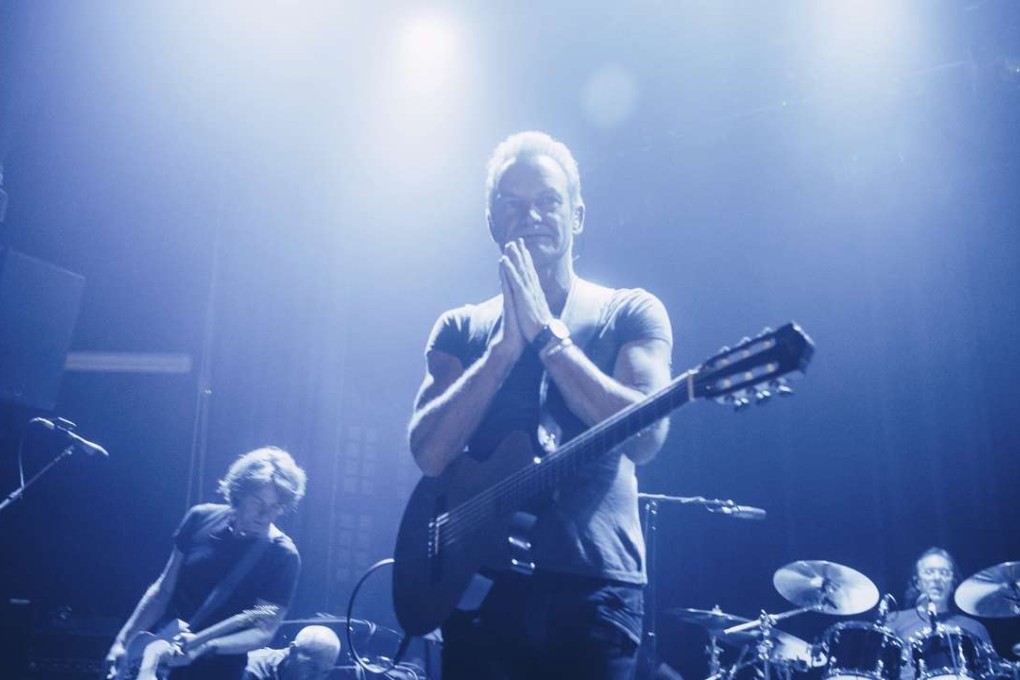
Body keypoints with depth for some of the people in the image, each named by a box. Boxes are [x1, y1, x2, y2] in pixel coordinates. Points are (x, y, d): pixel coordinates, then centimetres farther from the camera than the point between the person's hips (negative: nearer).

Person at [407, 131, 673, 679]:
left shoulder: (629, 313, 3)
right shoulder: (459, 329, 9)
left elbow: (645, 436, -13)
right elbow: (430, 453, -4)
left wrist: (546, 333, -13)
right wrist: (506, 344, -12)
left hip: (593, 591, -2)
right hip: (480, 585, 2)